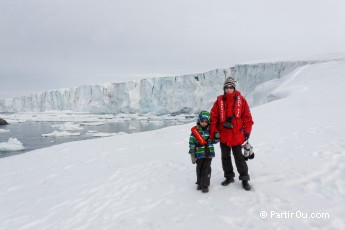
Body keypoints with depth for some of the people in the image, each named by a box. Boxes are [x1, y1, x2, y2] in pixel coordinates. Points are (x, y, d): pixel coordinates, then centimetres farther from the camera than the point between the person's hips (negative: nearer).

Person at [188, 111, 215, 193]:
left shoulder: (210, 130, 0)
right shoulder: (195, 131, -7)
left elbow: (214, 140, 11)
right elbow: (192, 143, -6)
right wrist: (192, 154, -7)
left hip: (208, 153, 1)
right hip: (199, 154, 0)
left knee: (206, 168, 1)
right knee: (199, 168, 13)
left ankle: (205, 185, 13)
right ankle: (199, 183, 30)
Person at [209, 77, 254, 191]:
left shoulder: (241, 100, -2)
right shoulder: (219, 101, 0)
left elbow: (247, 117, -1)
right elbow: (213, 117, -1)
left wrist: (247, 132, -5)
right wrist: (214, 132, -7)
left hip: (236, 135, -2)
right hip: (223, 135, 3)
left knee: (239, 158, 4)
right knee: (225, 157, 13)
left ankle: (244, 179, 17)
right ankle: (229, 177, 29)